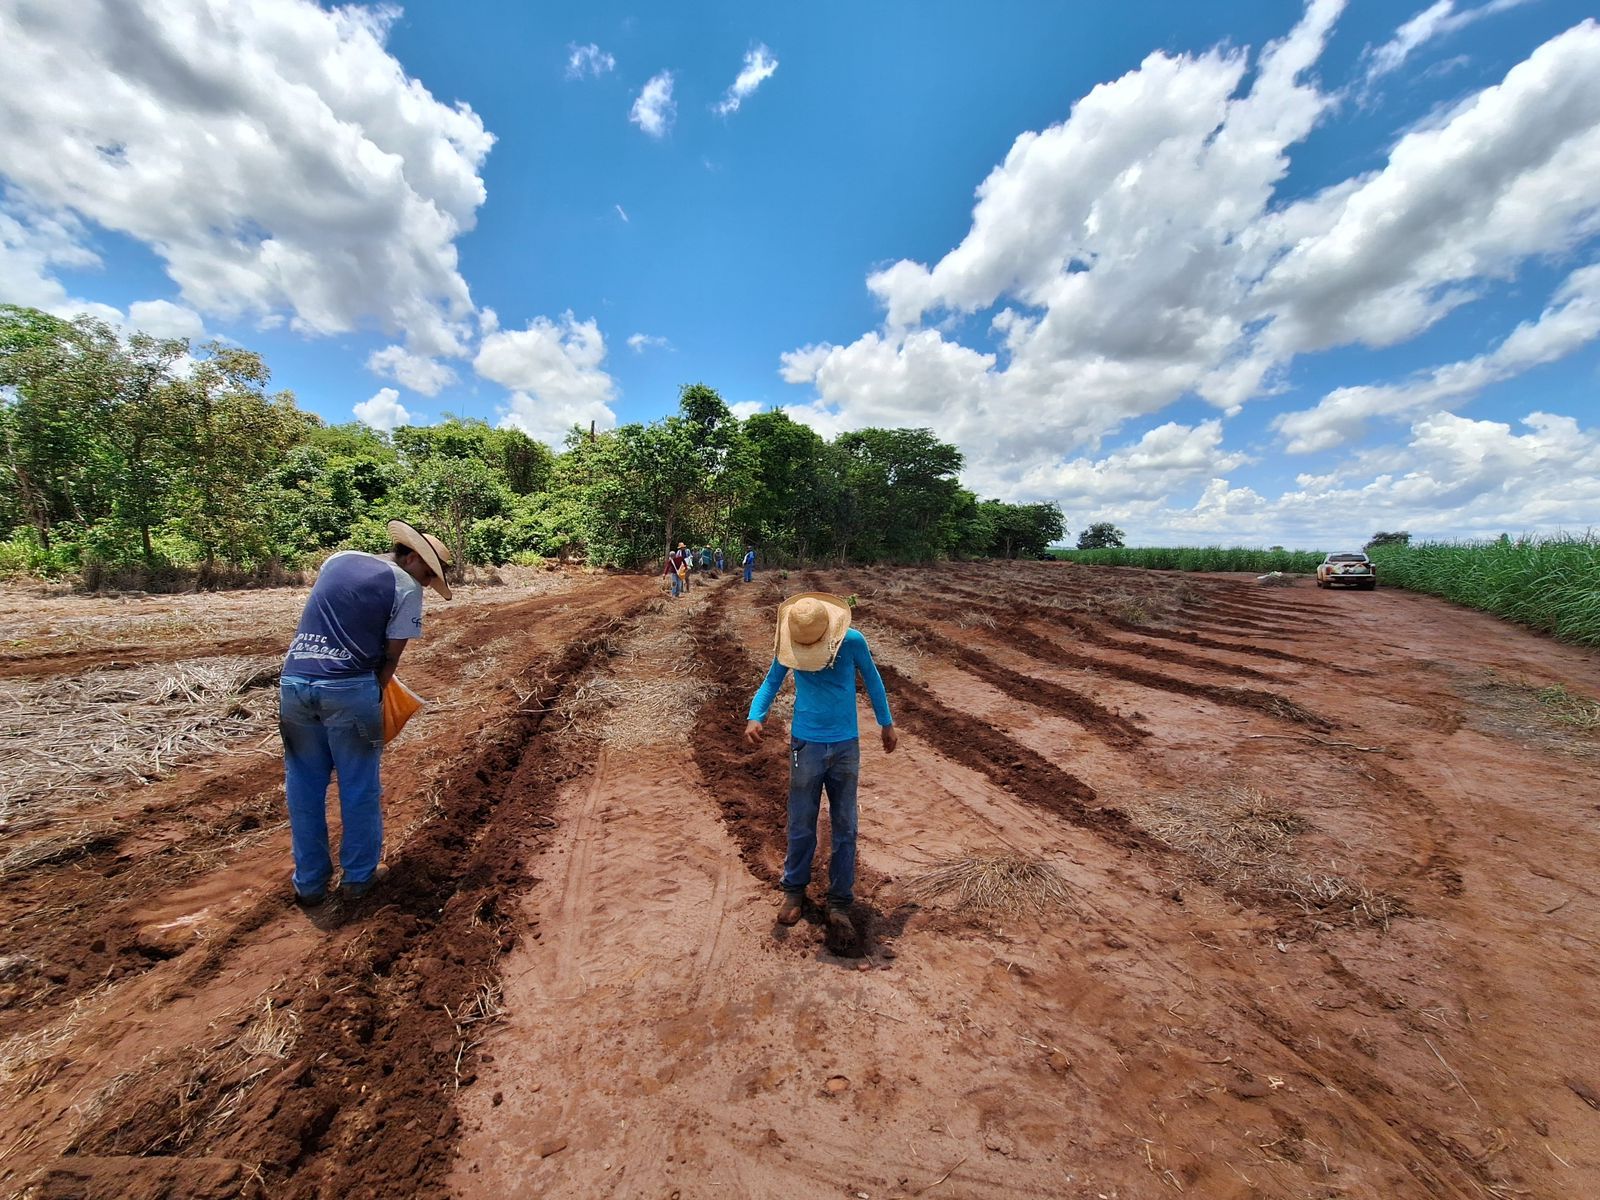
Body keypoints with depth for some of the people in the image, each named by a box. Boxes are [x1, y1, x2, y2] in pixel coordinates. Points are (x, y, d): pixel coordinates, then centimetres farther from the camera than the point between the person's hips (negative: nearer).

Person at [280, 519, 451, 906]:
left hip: (294, 681, 6)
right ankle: (358, 876, 25)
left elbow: (324, 620, 21)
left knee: (304, 787, 16)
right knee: (359, 787, 11)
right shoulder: (407, 588, -4)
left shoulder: (338, 560, 15)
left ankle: (309, 882, 28)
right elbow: (391, 656, -4)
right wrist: (373, 696, 10)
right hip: (348, 689, -6)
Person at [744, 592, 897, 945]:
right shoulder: (788, 646, -9)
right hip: (806, 746, 0)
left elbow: (872, 679, 3)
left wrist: (887, 724, 12)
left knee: (845, 829, 8)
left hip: (846, 748, 0)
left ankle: (839, 904, 24)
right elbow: (771, 683, 2)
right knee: (801, 827, 9)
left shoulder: (852, 641, -12)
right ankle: (794, 889, 33)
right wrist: (755, 717, -17)